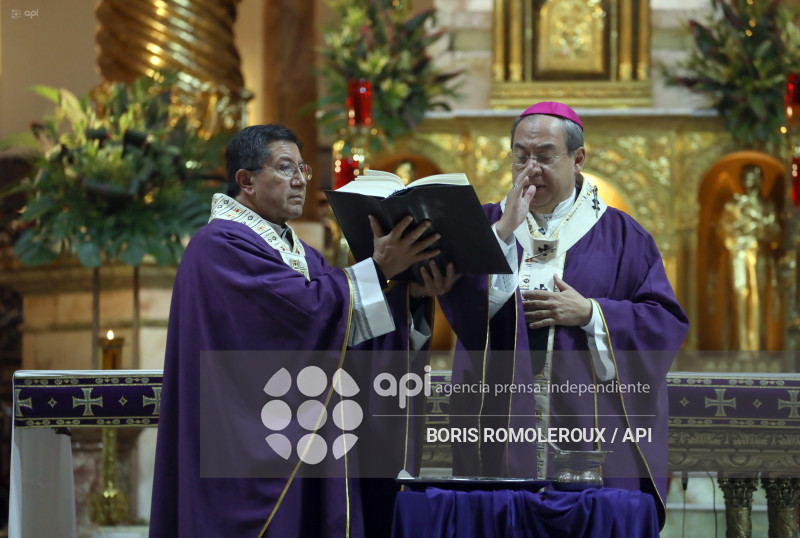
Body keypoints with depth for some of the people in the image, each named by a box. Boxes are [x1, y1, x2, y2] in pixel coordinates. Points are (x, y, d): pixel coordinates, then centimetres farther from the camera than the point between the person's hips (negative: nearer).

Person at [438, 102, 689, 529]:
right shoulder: (488, 225, 12)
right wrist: (505, 232, -14)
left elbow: (665, 322, 0)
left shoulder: (620, 236, 8)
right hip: (502, 427, 1)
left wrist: (589, 314, -11)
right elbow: (459, 303, -6)